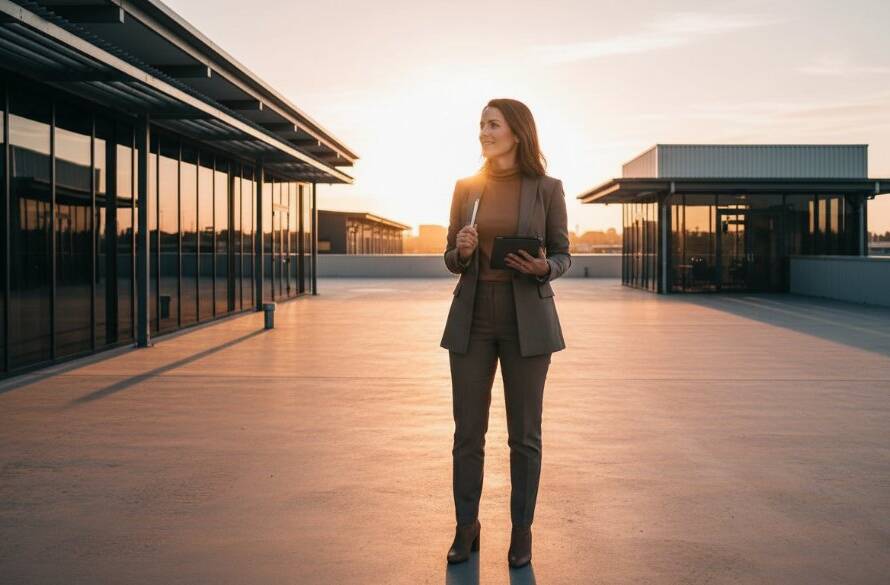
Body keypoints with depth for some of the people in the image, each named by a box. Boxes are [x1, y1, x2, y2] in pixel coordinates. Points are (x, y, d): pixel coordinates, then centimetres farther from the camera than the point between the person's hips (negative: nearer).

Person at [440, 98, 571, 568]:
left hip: (527, 319, -2)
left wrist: (542, 268, -18)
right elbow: (452, 261, 10)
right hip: (472, 317, 2)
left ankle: (522, 531, 19)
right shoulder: (466, 188, 6)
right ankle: (466, 528, 20)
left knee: (524, 432, 5)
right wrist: (460, 251, -13)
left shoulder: (547, 189, -1)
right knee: (467, 431, 6)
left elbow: (562, 256, 4)